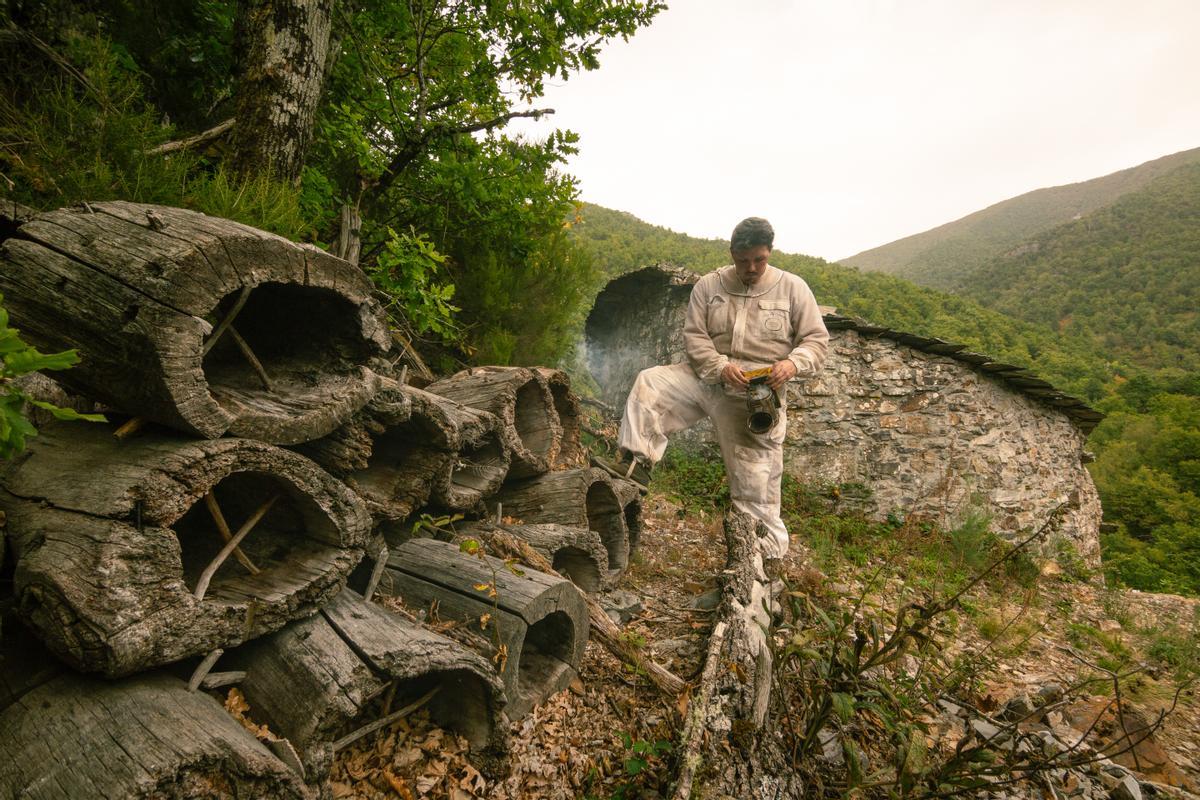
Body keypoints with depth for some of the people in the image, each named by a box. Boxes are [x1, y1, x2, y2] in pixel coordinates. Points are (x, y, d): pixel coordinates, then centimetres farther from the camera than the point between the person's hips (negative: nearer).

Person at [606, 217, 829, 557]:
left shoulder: (792, 288, 1)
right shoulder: (709, 285, 3)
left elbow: (817, 340, 1)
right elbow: (694, 336, -2)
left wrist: (793, 364, -21)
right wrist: (722, 367, -20)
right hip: (707, 376, 2)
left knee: (756, 483, 1)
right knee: (649, 383, -22)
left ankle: (768, 554, 18)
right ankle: (634, 464, -21)